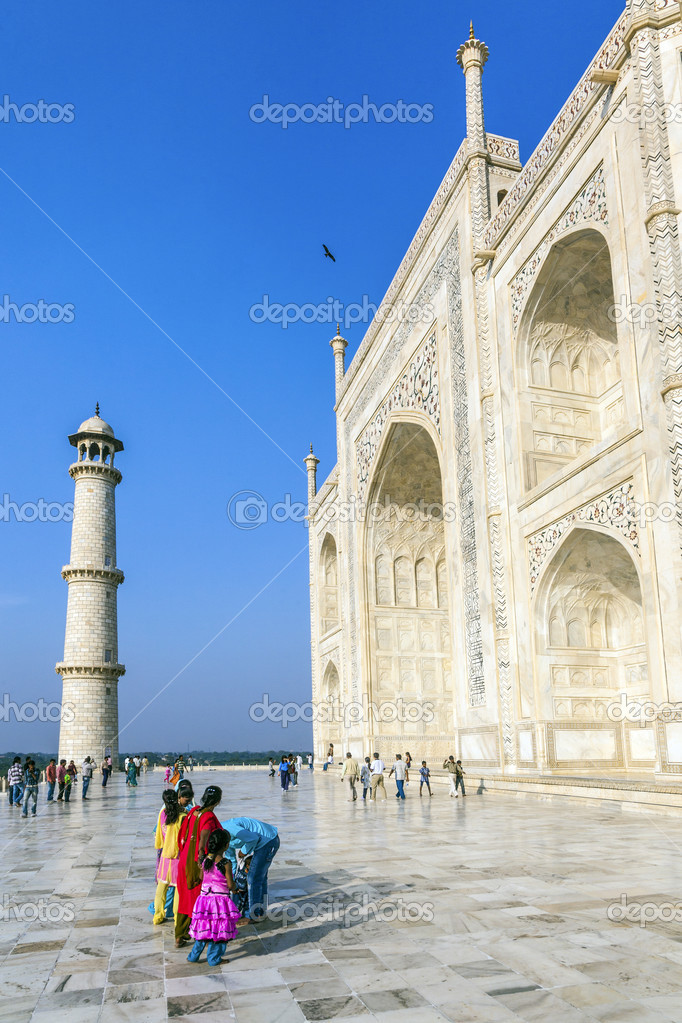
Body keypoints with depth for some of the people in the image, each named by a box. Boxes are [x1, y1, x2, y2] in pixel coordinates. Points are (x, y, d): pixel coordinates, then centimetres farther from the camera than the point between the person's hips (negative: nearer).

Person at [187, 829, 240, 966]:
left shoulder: (204, 860, -3)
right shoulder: (226, 863, -19)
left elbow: (201, 878, 10)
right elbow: (230, 885, -15)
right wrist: (234, 888, 9)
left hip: (204, 897, 5)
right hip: (220, 900, -5)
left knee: (203, 928, 17)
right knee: (219, 929, 9)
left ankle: (193, 956, 25)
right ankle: (214, 959, 18)